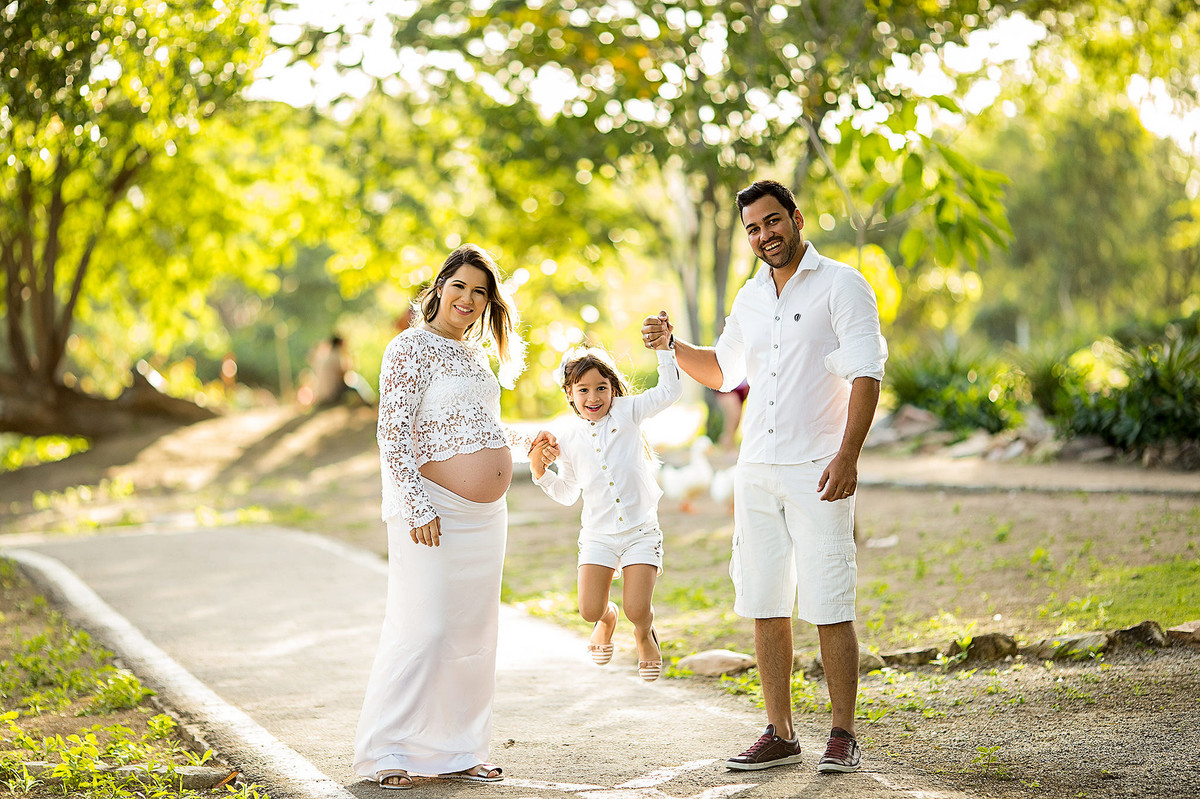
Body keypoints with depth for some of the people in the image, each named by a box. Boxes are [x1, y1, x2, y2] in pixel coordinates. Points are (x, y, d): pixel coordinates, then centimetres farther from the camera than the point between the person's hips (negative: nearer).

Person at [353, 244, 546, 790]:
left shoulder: (475, 353, 16)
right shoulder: (411, 348, -10)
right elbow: (392, 433, -17)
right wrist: (417, 507, -22)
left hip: (485, 516, 9)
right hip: (434, 513, -9)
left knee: (474, 634, 10)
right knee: (423, 630, -10)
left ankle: (454, 750, 19)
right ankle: (385, 751, 0)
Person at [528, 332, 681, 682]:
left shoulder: (627, 412, -1)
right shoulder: (567, 437, 3)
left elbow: (669, 390, -11)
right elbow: (567, 493, 13)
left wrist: (663, 347, -16)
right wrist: (540, 471, -2)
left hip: (641, 530, -2)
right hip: (597, 534, 2)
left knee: (637, 610, -13)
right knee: (590, 610, -8)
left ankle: (644, 635, 25)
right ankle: (607, 618, 32)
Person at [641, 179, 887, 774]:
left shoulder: (841, 285, -3)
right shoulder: (751, 296, 17)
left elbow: (866, 374, -10)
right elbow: (722, 371, 30)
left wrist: (848, 454, -21)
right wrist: (672, 345, 13)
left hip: (816, 472, -6)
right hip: (755, 472, 6)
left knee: (829, 607, -5)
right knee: (763, 605, 6)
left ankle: (843, 735, 4)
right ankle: (780, 734, 14)